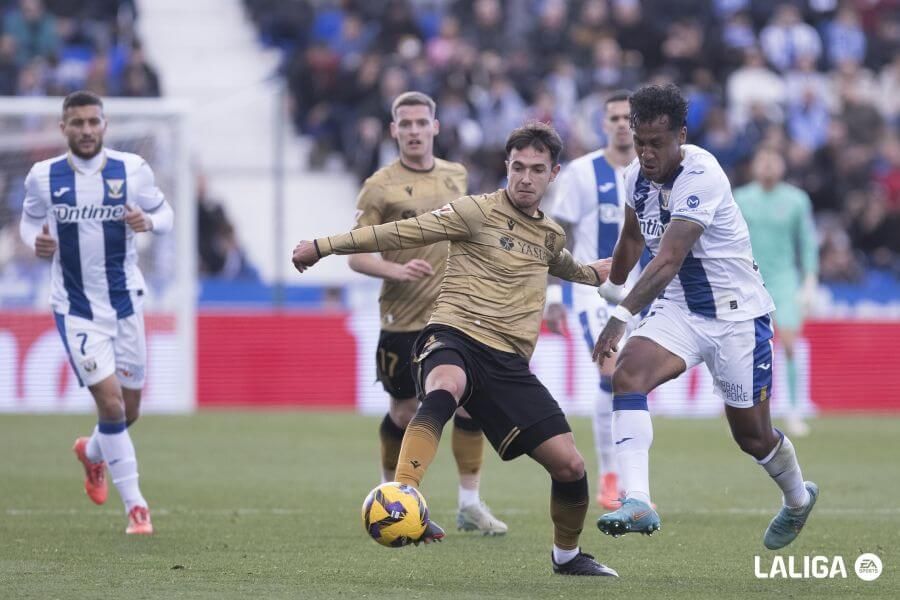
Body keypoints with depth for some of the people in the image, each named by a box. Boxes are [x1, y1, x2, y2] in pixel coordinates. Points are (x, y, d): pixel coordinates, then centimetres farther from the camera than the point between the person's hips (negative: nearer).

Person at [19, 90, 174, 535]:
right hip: (76, 310, -2)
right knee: (110, 404, -14)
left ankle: (92, 453, 46)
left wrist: (148, 222, -18)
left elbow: (164, 213, 5)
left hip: (125, 303, 2)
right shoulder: (43, 177, -6)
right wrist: (35, 240, -13)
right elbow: (29, 219, 10)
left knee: (128, 410, 11)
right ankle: (135, 506, -2)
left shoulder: (132, 170, -5)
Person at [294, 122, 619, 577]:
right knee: (444, 390, -44)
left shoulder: (551, 235, 20)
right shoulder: (478, 212, 1)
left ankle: (567, 555, 29)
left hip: (509, 361, 6)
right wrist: (324, 246, -3)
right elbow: (403, 233, -1)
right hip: (454, 336, -6)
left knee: (570, 465, 1)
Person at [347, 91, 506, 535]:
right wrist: (396, 270, -24)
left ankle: (470, 504, 2)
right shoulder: (380, 187, -6)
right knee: (404, 411, 4)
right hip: (403, 318, -3)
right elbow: (356, 255, -8)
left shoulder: (455, 176, 9)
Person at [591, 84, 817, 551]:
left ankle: (798, 499, 41)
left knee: (752, 436, 9)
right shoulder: (637, 176, -3)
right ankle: (637, 503, -33)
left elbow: (668, 261, -35)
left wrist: (622, 314, -43)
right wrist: (612, 287, 33)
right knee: (628, 374, -25)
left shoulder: (701, 178, -26)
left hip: (737, 314, -5)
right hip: (677, 309, 5)